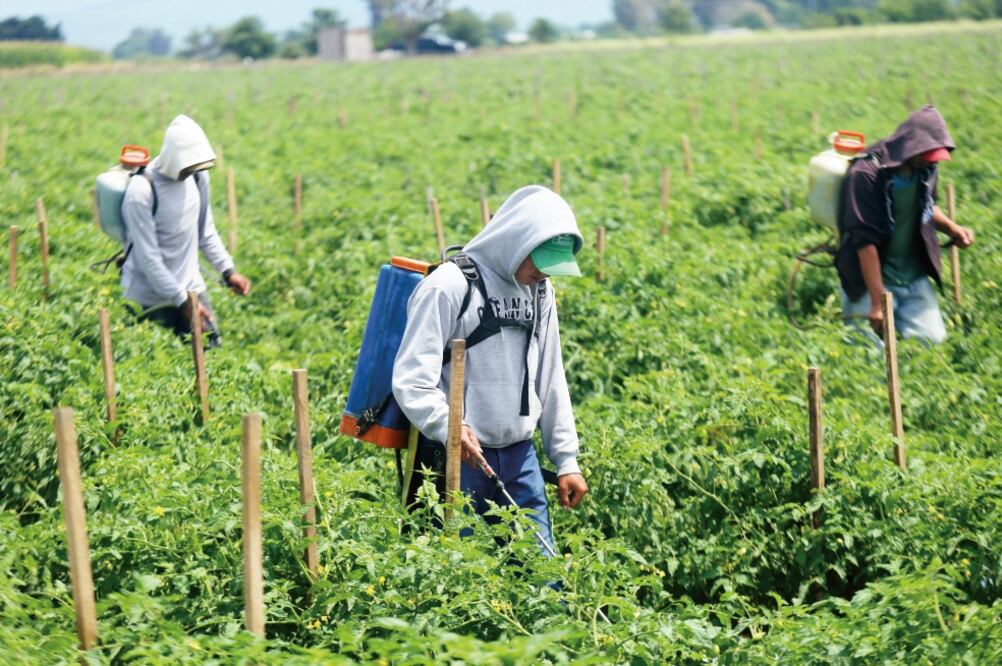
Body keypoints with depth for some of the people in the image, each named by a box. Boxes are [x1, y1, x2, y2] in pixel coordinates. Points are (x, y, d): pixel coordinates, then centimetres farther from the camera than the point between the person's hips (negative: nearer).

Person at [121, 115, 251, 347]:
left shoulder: (197, 176, 0)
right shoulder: (141, 190, -20)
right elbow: (148, 257, -20)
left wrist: (228, 271, 1)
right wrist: (183, 301, -20)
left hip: (191, 287, 6)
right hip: (151, 299, -6)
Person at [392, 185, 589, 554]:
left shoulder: (539, 291, 11)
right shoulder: (450, 285, -11)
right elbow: (411, 379, -17)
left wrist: (566, 459, 14)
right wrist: (447, 427, -34)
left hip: (519, 455, 6)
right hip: (457, 455, -6)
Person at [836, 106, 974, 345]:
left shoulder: (924, 168, -1)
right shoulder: (866, 174, -21)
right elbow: (866, 240, -22)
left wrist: (951, 227, -1)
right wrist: (878, 303, -23)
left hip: (913, 278, 6)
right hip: (871, 277, -5)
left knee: (933, 340, -4)